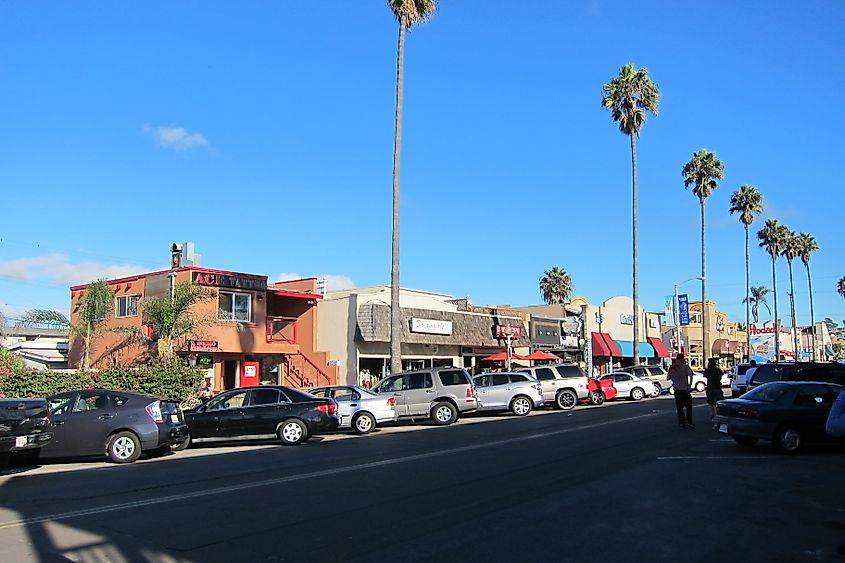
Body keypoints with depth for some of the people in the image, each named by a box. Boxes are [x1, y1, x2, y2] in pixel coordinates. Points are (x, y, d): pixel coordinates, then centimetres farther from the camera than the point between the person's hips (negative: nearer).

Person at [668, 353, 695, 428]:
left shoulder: (672, 368, 3)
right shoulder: (685, 367, -7)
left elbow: (668, 378, 11)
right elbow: (690, 376, -20)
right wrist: (690, 385, -15)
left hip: (676, 390, 3)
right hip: (684, 389, -3)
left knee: (679, 407, 10)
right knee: (688, 407, 8)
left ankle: (681, 422, 9)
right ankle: (689, 422, 3)